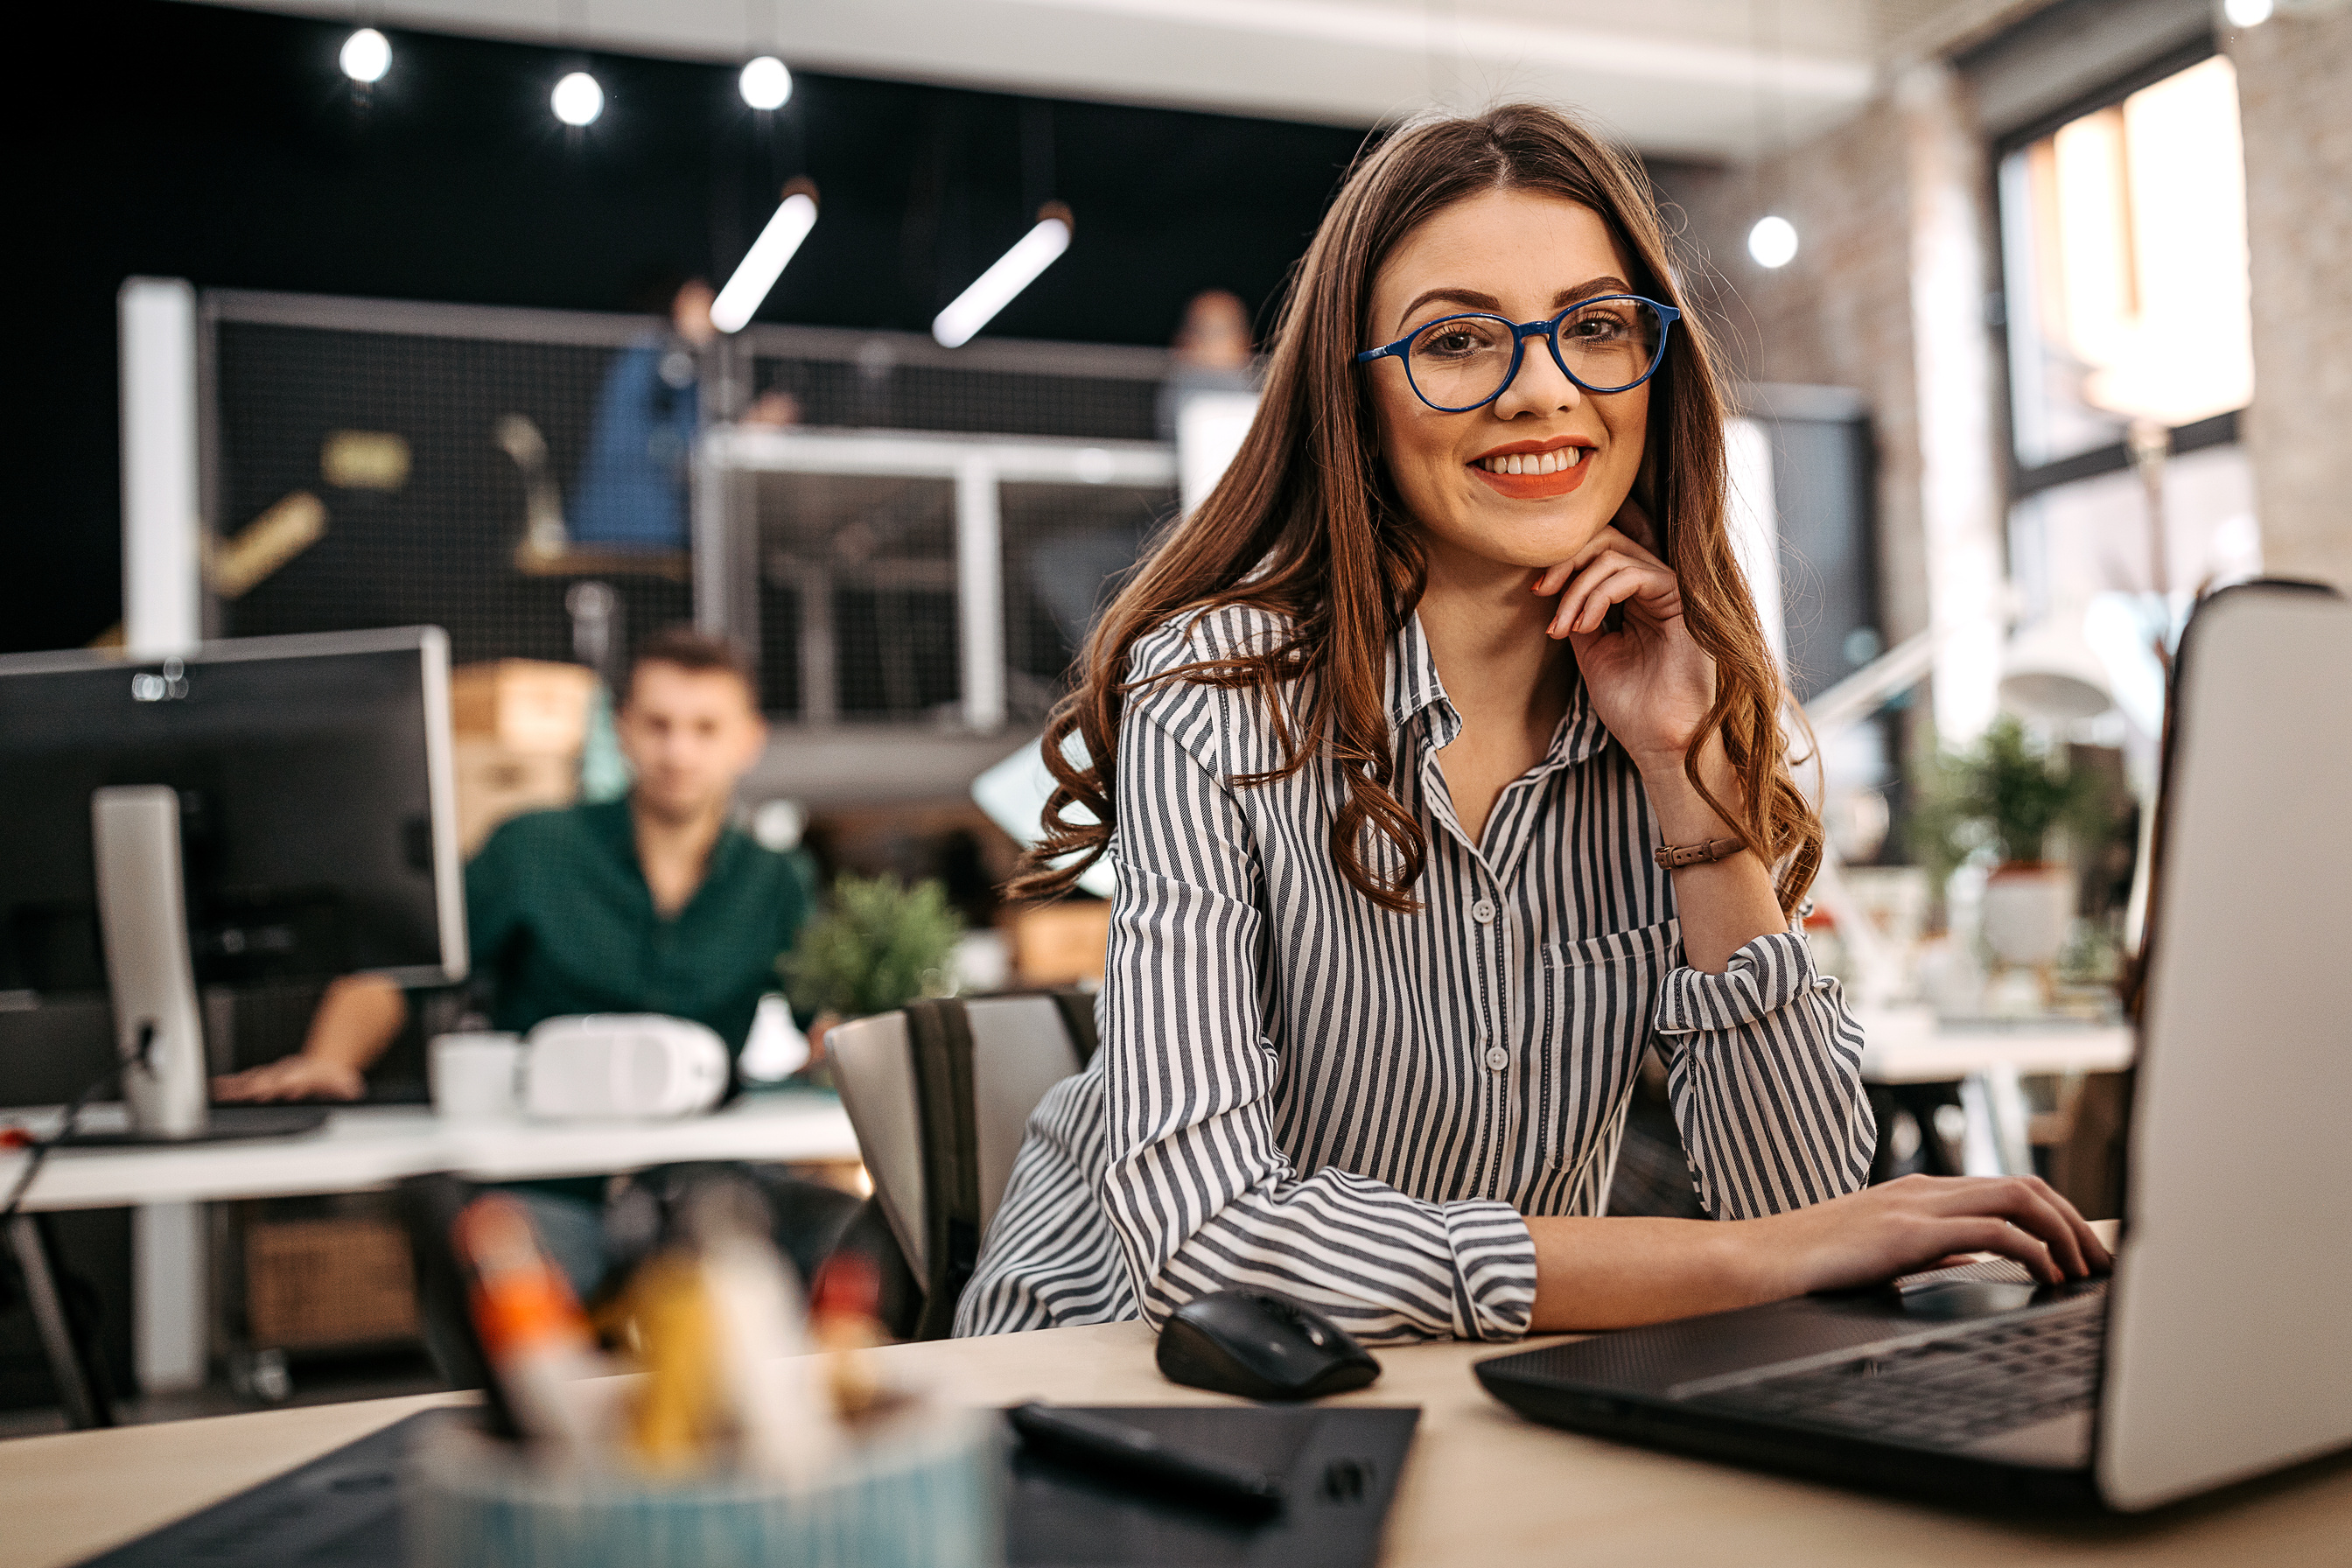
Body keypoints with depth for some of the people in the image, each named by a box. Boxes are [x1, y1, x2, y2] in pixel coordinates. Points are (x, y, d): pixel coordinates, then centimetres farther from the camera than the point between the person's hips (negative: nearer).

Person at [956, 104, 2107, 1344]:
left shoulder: (1689, 703, -3)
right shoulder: (1220, 695, -18)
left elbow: (1803, 1200, -9)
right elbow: (1199, 1241, -28)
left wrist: (1686, 772, -17)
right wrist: (1745, 1258, -28)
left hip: (1478, 1392, 3)